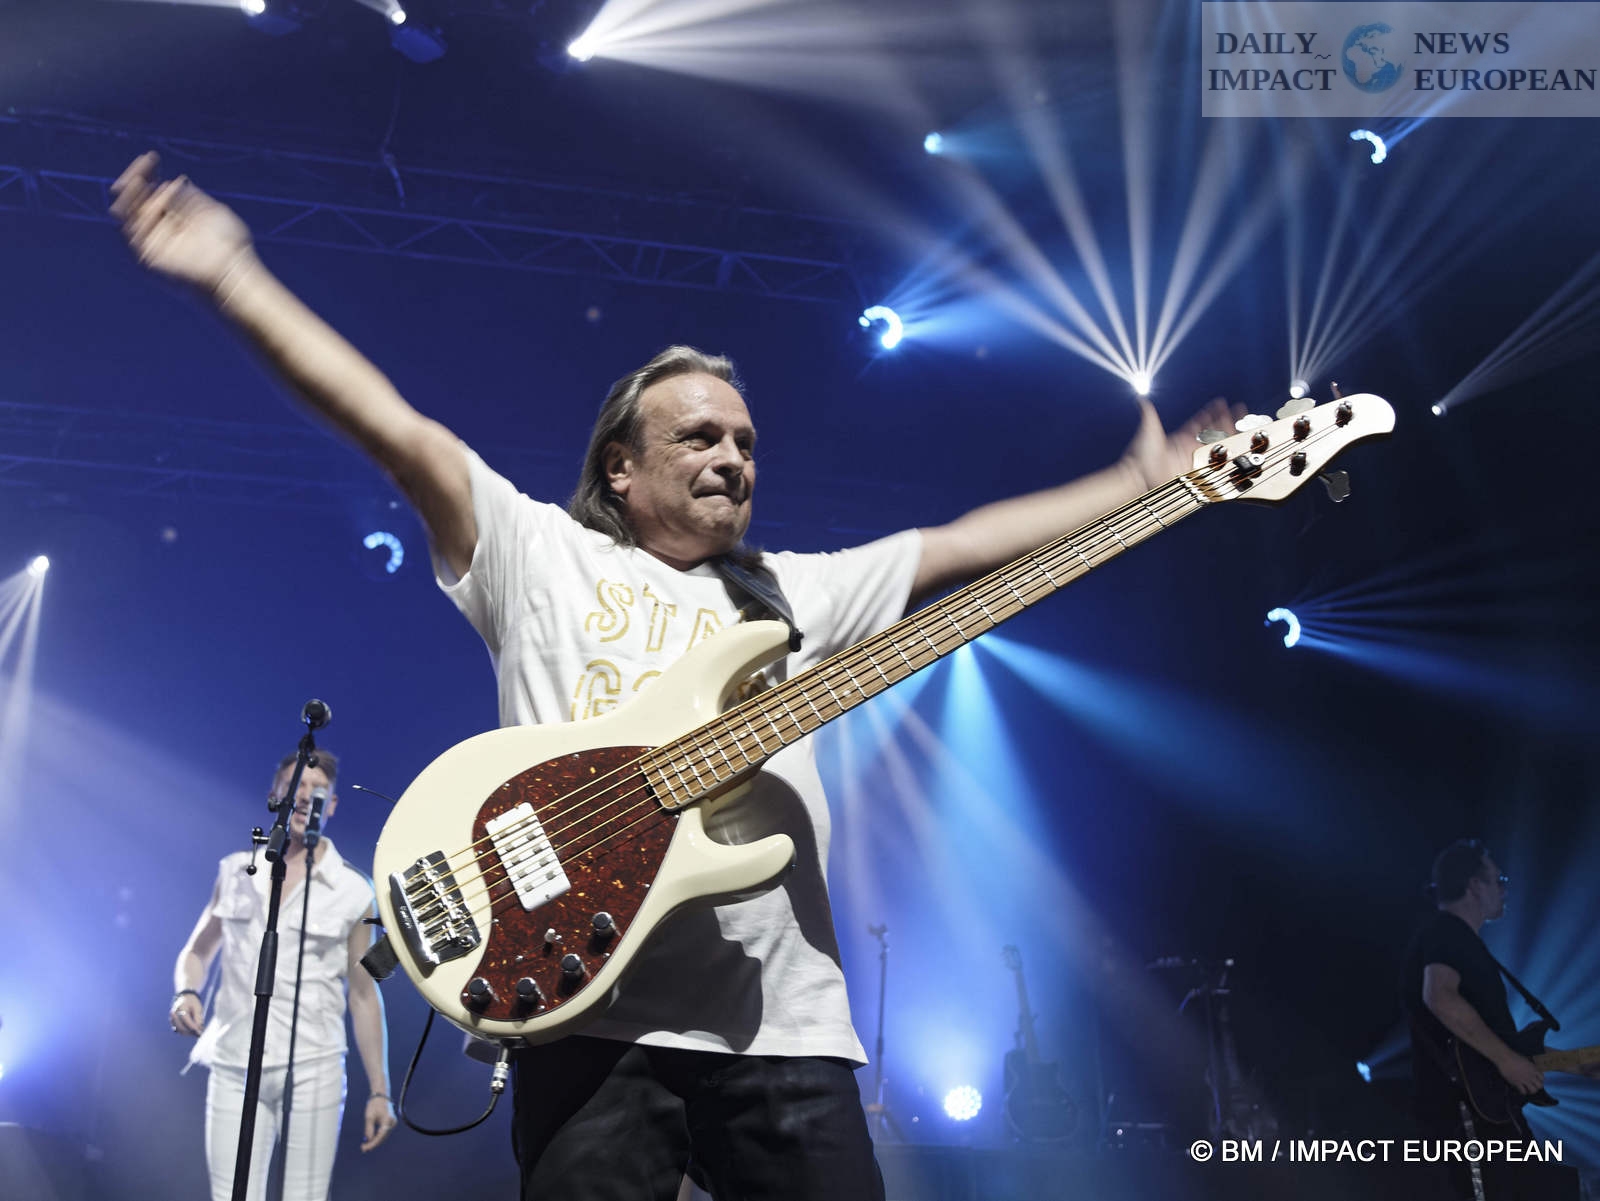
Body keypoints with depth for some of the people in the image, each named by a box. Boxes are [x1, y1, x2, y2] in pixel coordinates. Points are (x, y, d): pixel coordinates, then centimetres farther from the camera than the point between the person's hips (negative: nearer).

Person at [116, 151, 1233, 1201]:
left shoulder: (794, 591, 19)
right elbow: (396, 428, 0)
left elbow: (966, 545, 19)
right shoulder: (541, 553, 9)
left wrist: (1149, 483, 20)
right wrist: (232, 273, -6)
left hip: (782, 1023, 3)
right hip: (592, 1017, -3)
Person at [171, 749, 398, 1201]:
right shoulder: (235, 871, 8)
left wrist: (379, 1090, 2)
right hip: (233, 1066, 2)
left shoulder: (353, 890, 1)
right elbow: (197, 951, 18)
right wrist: (186, 993, -5)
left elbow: (363, 994, 4)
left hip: (312, 1067, -2)